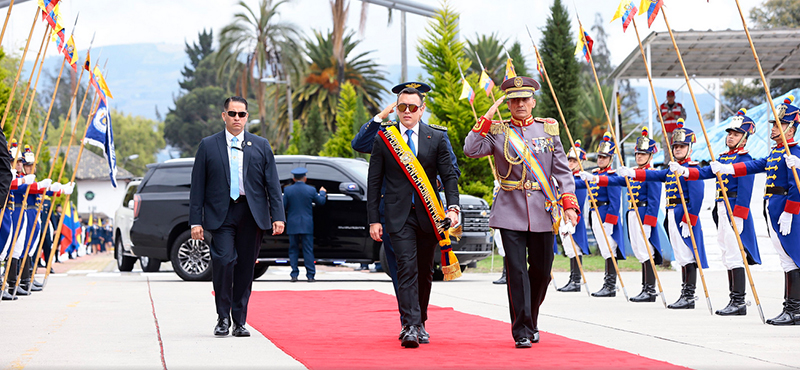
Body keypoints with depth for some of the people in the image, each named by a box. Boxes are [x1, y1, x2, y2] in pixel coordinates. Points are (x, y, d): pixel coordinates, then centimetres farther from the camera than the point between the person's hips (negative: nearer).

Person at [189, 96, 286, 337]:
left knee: (246, 268, 4)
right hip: (221, 214, -2)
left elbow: (272, 183, 8)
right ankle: (223, 317, -2)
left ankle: (239, 322, 15)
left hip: (252, 214, 2)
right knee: (223, 261, -17)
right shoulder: (208, 146, 8)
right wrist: (196, 221, -2)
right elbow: (197, 187, 6)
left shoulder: (261, 146, 11)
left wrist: (278, 216, -2)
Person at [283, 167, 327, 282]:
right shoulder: (311, 190, -6)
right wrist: (322, 192, 27)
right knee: (308, 250, 3)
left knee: (293, 250, 9)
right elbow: (321, 202, 7)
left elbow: (283, 206, -3)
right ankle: (310, 275, 3)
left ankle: (294, 275, 6)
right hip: (307, 225, -1)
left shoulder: (287, 190, -4)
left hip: (292, 225, 1)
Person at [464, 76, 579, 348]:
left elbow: (562, 170, 6)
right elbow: (471, 150, -12)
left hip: (542, 212, 2)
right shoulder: (497, 132, 4)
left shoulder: (548, 129, 8)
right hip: (511, 213, -2)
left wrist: (569, 204, -4)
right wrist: (487, 118, -12)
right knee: (517, 271, -6)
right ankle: (522, 331, 0)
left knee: (541, 270, 9)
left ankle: (531, 322, 30)